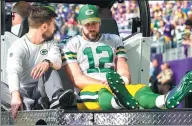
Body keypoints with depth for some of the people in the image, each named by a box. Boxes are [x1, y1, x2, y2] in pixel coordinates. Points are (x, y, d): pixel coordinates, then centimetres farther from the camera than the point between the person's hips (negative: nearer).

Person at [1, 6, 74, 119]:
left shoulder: (51, 45, 9)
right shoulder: (18, 46, -6)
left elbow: (58, 62, -13)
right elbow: (13, 72, -25)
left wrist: (47, 62, -39)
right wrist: (16, 95, -44)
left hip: (41, 90, 3)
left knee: (49, 66, -19)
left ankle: (56, 97, -43)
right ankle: (28, 104, -50)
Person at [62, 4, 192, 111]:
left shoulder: (114, 40, 22)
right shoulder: (72, 45, 12)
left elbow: (125, 73, 12)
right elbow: (77, 79, -1)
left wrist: (122, 81, -15)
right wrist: (104, 84, -18)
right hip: (88, 91, -2)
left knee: (139, 89, -32)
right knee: (102, 93, -40)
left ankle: (166, 100, -68)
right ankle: (122, 101, -78)